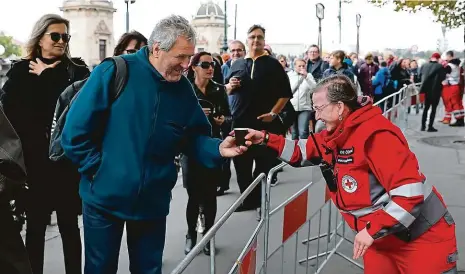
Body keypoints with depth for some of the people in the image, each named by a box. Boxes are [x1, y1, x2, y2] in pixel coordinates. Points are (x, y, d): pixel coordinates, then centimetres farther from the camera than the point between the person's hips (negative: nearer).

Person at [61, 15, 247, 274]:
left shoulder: (183, 89, -1)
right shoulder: (113, 73, -15)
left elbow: (194, 138, 3)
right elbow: (76, 132, -14)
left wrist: (217, 148, -16)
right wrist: (99, 169, -14)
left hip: (152, 202, 3)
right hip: (105, 197, -3)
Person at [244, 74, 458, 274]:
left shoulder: (376, 135, -25)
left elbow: (411, 191, -28)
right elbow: (303, 152, 15)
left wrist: (373, 230, -24)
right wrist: (266, 139, 3)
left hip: (421, 238, -8)